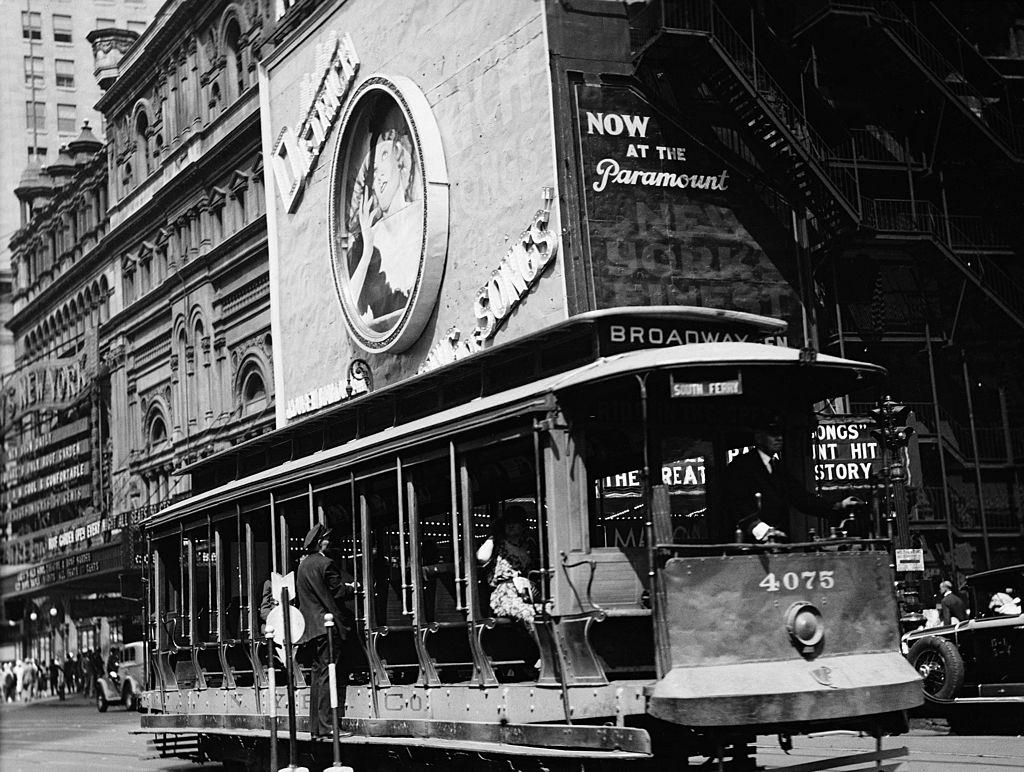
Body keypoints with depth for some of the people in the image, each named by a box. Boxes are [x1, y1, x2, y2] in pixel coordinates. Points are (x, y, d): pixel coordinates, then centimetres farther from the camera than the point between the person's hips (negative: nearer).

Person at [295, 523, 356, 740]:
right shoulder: (325, 564, -13)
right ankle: (327, 725, -11)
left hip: (311, 628, 8)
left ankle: (315, 726, 11)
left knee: (317, 674, 11)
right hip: (328, 625, -8)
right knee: (328, 674, -8)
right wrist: (352, 588, 7)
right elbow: (338, 592, -14)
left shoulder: (302, 565, 12)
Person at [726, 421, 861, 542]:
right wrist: (760, 529, -30)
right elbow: (737, 502, -14)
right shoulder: (739, 466, -1)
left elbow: (800, 496, 16)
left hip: (780, 538, 6)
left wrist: (838, 506, 2)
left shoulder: (779, 468, 22)